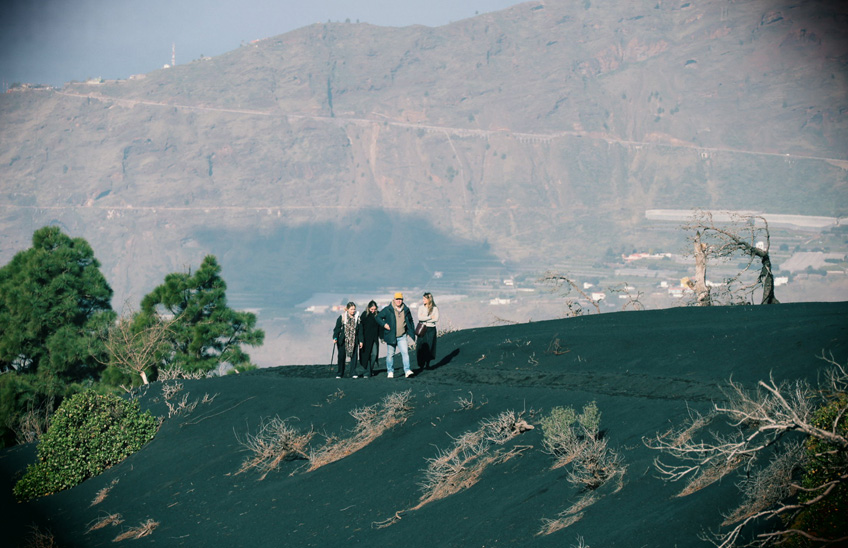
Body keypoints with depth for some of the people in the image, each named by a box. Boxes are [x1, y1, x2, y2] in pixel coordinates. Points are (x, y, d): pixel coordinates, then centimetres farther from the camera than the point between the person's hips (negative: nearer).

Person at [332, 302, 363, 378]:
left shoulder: (357, 318, 5)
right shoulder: (342, 317, -1)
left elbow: (360, 330, 9)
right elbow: (337, 328, -1)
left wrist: (360, 341, 6)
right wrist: (335, 337, -12)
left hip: (353, 341, 1)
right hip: (343, 340, -1)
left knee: (353, 356, -4)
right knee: (341, 357, 3)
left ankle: (353, 373, 1)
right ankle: (340, 373, 14)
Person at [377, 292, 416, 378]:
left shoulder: (406, 310, 6)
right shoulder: (388, 310, -4)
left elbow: (410, 322, 19)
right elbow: (378, 317, 3)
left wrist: (412, 333, 17)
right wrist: (384, 324, -13)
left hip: (402, 336, 2)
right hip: (391, 337, -2)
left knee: (405, 352, -12)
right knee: (390, 354, 4)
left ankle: (407, 370, -13)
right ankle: (390, 372, 15)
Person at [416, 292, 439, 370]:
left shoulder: (435, 308, 1)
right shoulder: (421, 307, 3)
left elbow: (436, 319, -9)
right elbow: (419, 317, -10)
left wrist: (425, 319, -11)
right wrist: (430, 317, -12)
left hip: (431, 329, 0)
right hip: (422, 329, 0)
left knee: (430, 347, -1)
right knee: (421, 347, -5)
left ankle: (427, 364, 10)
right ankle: (421, 365, -1)